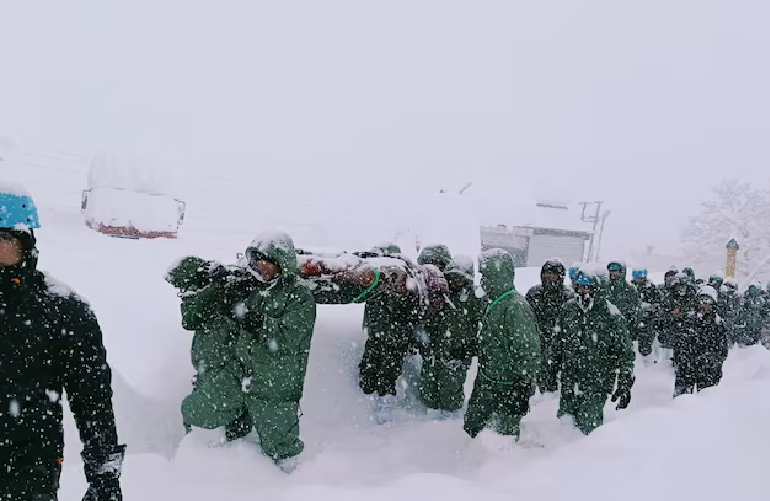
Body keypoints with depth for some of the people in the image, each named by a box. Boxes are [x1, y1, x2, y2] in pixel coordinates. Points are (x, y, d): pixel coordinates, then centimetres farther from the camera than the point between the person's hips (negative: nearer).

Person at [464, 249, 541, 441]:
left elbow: (528, 353, -22)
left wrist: (524, 388, -20)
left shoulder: (515, 306, -22)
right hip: (486, 383, 9)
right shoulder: (493, 302, 9)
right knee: (472, 428, 17)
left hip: (508, 387, -9)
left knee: (505, 436, 6)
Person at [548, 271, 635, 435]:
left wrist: (625, 385, -7)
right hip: (569, 381, 5)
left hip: (597, 385, -4)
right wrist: (553, 362, 22)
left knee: (588, 427, -4)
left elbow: (626, 353, -6)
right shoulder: (568, 309, 2)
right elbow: (558, 339, 18)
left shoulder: (611, 316, -11)